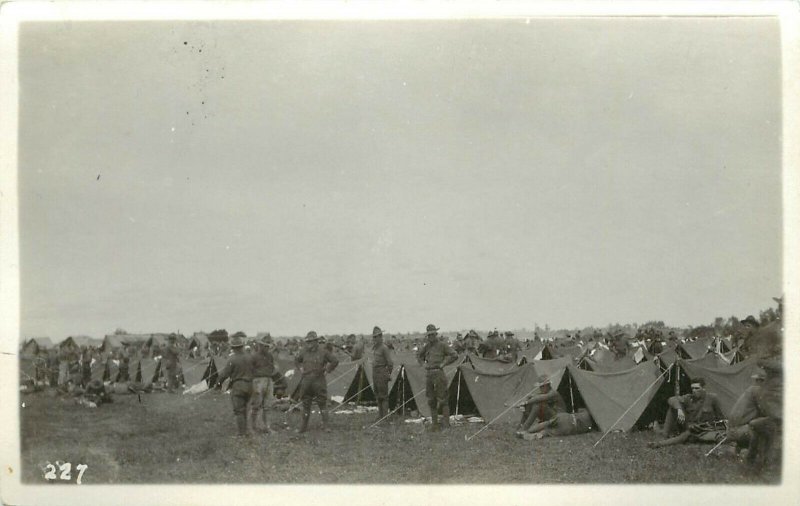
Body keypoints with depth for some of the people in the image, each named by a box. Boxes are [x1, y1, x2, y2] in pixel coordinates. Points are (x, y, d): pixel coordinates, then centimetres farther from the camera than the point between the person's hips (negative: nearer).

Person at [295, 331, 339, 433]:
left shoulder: (323, 351, -6)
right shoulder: (304, 351, 6)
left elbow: (335, 361, 0)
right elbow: (297, 360, 25)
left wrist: (327, 370, -3)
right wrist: (301, 369, 12)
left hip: (319, 381, -4)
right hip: (306, 381, 4)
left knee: (322, 403, -4)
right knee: (306, 404, 8)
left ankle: (326, 425, 2)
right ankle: (304, 426, 16)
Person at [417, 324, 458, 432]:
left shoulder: (442, 345, -5)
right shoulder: (427, 346, 12)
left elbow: (454, 356, -9)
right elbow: (419, 355, 29)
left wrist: (443, 364, -10)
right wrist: (423, 364, 13)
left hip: (438, 374, -6)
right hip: (428, 374, 6)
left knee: (442, 399, -6)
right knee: (431, 401, 8)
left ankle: (446, 423, -2)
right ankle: (434, 424, 15)